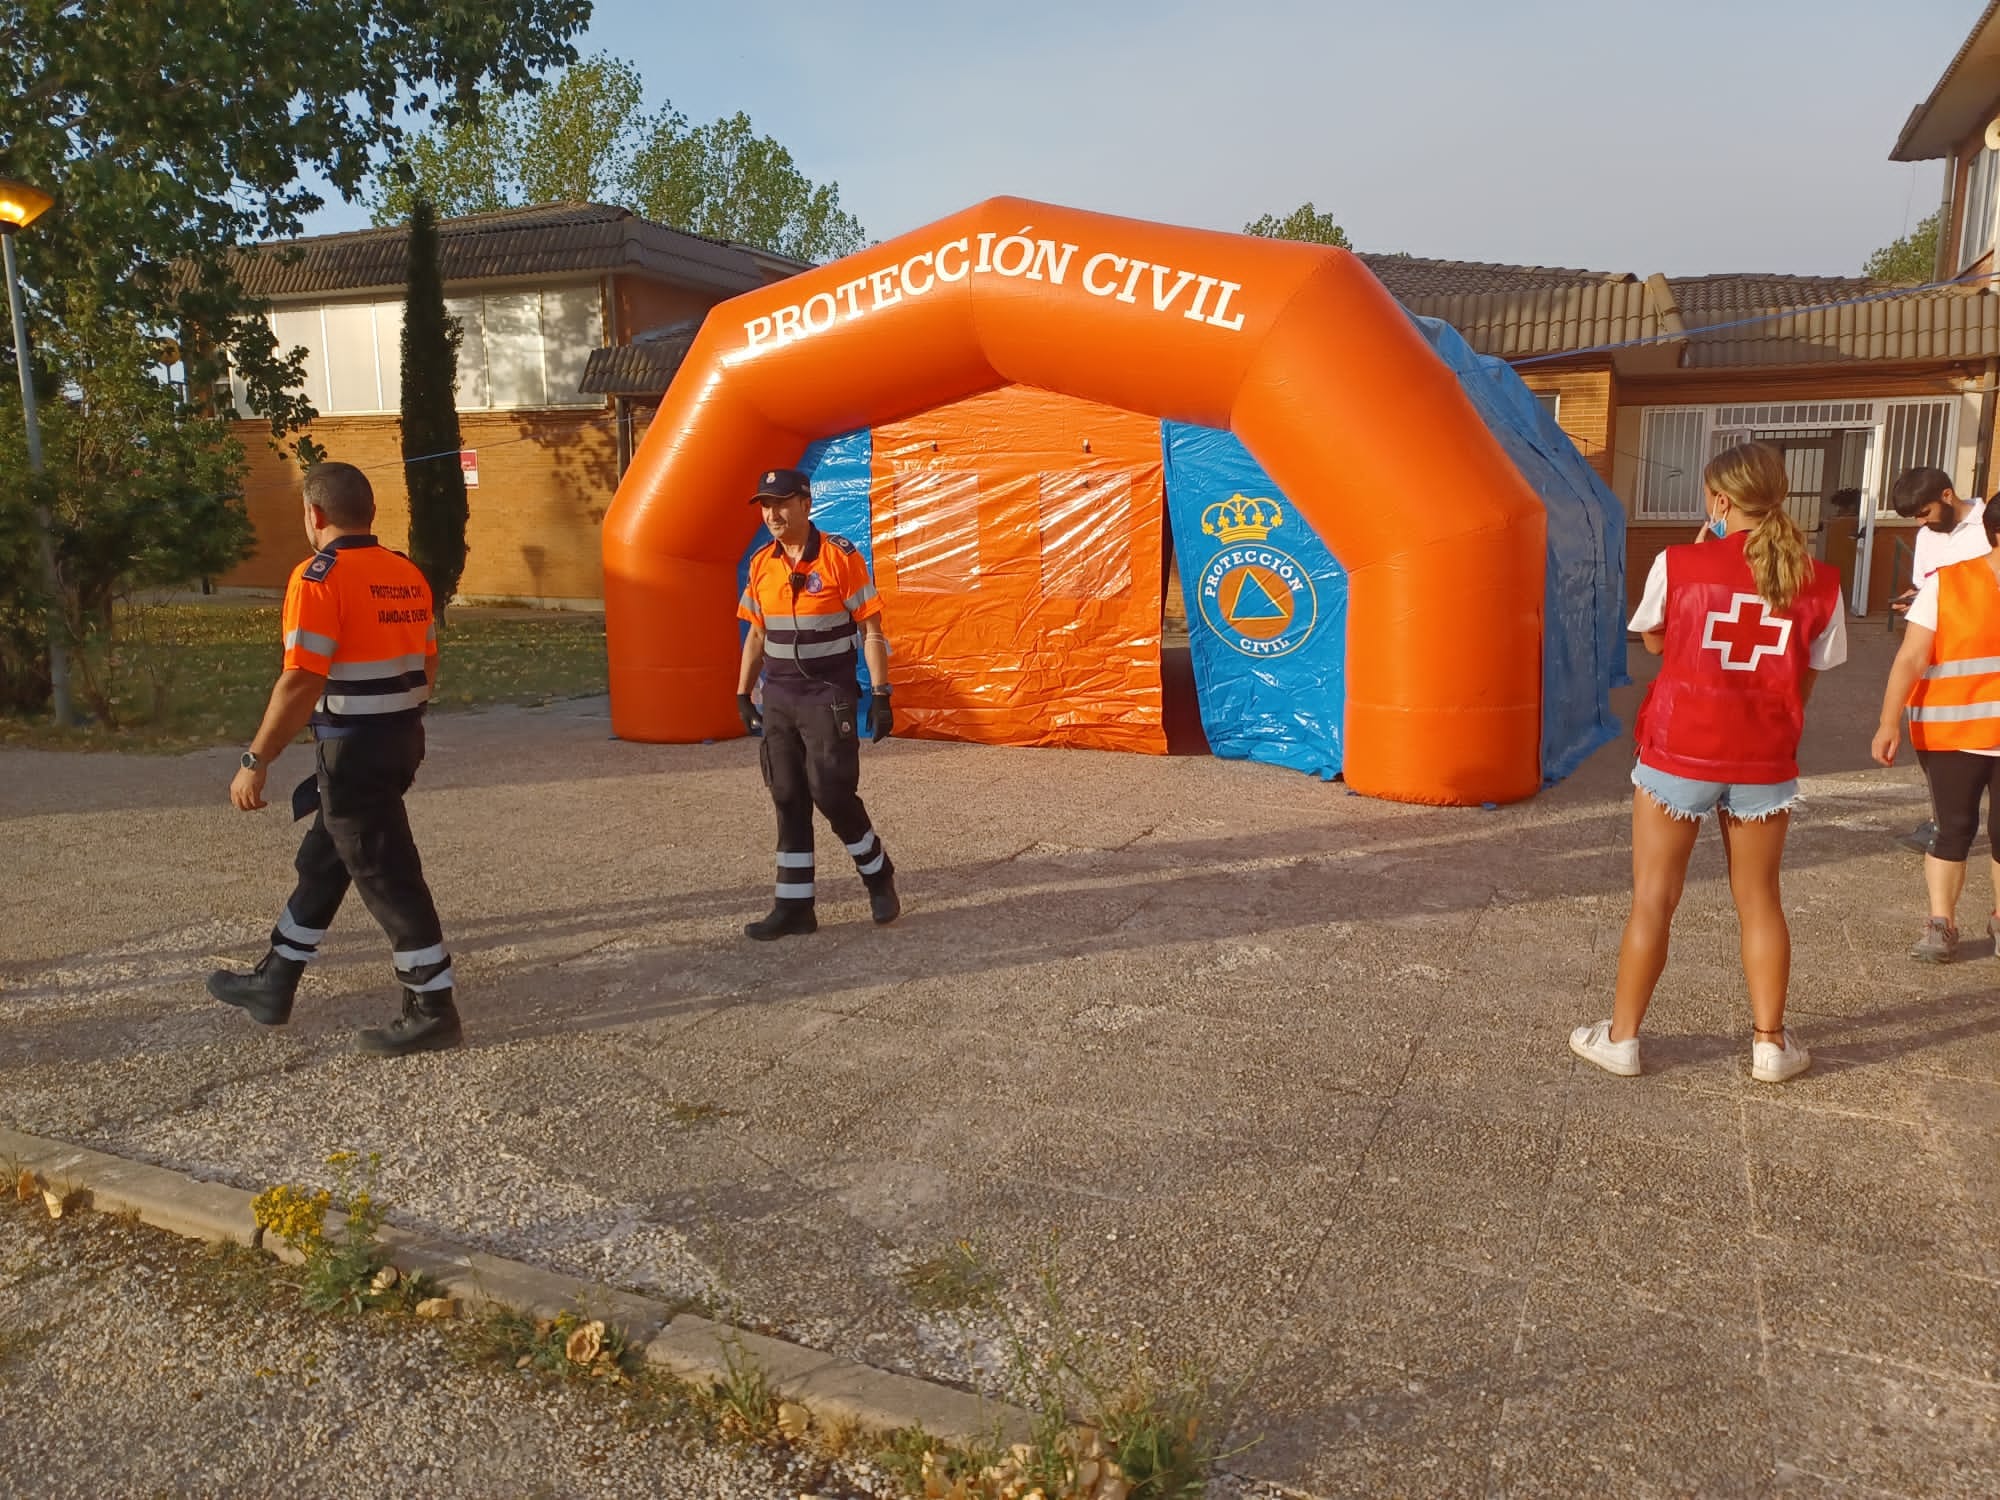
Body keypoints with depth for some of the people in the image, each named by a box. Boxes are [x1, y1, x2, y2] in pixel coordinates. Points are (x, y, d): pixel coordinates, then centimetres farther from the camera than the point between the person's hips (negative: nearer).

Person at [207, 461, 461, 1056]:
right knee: (324, 859, 20)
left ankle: (432, 1010, 6)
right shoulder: (407, 573, 8)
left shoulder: (320, 578, -15)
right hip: (403, 736, 9)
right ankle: (273, 984, 34)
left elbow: (302, 681, -21)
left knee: (386, 876, -1)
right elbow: (427, 666, 13)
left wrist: (256, 762, -15)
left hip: (352, 748, -9)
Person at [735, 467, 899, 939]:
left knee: (832, 794, -7)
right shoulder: (761, 565, 7)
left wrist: (880, 696, -13)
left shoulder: (841, 557, -10)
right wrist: (743, 694, 13)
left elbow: (871, 631, -9)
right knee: (788, 800, 5)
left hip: (830, 695, -5)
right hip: (778, 697, 6)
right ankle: (794, 906, 12)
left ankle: (878, 874, 18)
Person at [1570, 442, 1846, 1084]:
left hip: (1678, 753, -2)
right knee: (1759, 900, 15)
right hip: (1765, 761, 2)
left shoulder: (1679, 564, -10)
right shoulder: (1819, 583, -3)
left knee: (1653, 898, 6)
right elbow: (1805, 681, 3)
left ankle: (1621, 1037, 15)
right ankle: (1770, 1043, 24)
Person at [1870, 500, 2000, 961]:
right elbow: (1911, 658, -11)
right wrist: (1889, 723, -17)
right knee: (1955, 829, 2)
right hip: (1951, 733, -3)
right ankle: (1941, 924, 11)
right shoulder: (1946, 584, -7)